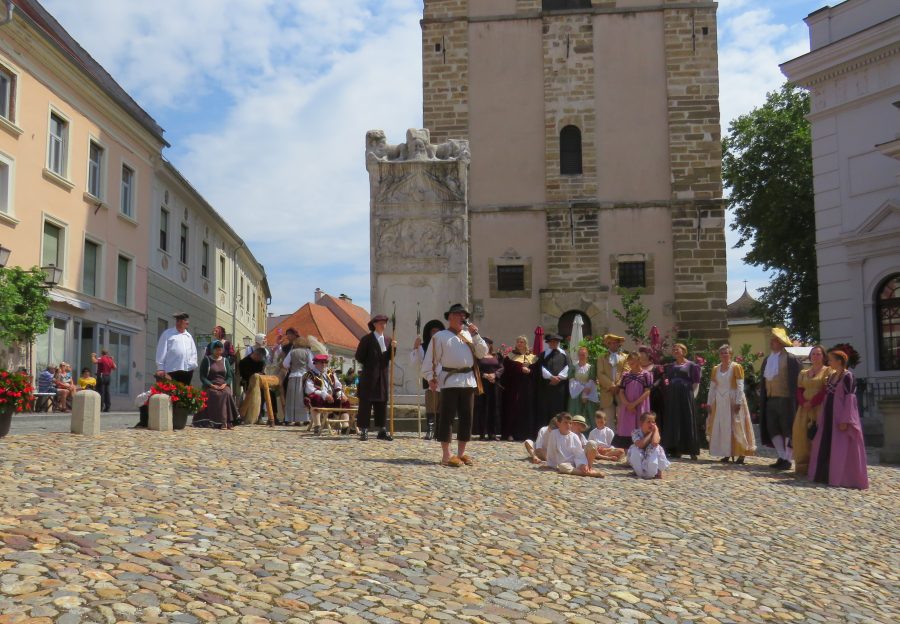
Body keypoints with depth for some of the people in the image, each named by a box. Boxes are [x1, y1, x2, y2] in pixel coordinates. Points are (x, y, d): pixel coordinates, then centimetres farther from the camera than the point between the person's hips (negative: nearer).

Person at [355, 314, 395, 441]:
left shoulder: (387, 340, 15)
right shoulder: (367, 339, -3)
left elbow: (390, 357, 9)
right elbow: (359, 357, -4)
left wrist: (392, 347, -6)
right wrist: (369, 365, -3)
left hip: (383, 377, 6)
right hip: (369, 377, -6)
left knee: (382, 403, 8)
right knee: (366, 403, -4)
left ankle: (381, 430, 14)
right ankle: (364, 430, -1)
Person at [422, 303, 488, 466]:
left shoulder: (468, 335, 17)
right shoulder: (440, 336, 1)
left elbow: (482, 353, 11)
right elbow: (431, 359, -2)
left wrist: (475, 335, 1)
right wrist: (430, 377, -10)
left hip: (468, 380, 6)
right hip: (449, 380, -6)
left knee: (466, 418, 8)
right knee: (447, 418, -4)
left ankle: (461, 453, 18)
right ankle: (446, 456, -1)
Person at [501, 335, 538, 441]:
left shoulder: (532, 357, 13)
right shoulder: (510, 356, 8)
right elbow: (508, 369, -6)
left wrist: (529, 371, -14)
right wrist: (521, 369, -14)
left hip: (528, 388, 2)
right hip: (514, 387, -2)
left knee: (527, 409, -1)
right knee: (512, 409, -6)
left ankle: (526, 433, 4)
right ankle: (510, 433, -5)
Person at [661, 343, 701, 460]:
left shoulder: (691, 365, 1)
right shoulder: (670, 366, 16)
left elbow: (696, 383, -2)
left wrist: (693, 395, -10)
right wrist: (666, 382, -1)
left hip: (686, 395, -5)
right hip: (672, 397, 5)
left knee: (688, 421, -3)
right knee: (673, 422, 5)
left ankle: (692, 451, 0)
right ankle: (676, 450, 11)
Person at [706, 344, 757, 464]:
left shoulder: (736, 367, -5)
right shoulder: (716, 369, 11)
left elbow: (740, 386, -10)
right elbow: (712, 387, 12)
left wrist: (738, 402, -17)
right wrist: (709, 403, 7)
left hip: (733, 401, -5)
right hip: (719, 402, 5)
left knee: (735, 427, -5)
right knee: (721, 427, 4)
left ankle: (741, 454, 0)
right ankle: (727, 454, 11)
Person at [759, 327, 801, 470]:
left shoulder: (791, 359, -7)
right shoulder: (767, 360, 14)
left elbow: (795, 383, -9)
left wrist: (794, 402, -14)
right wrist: (762, 399, 13)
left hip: (785, 400, -7)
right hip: (770, 400, 7)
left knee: (787, 430, 1)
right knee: (772, 429, 6)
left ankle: (787, 459, 8)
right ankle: (782, 457, 16)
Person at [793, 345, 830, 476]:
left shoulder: (828, 371, 2)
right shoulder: (803, 373, 19)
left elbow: (826, 390, -8)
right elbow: (799, 390, 12)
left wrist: (812, 403, -14)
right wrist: (804, 403, -7)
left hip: (820, 408, -5)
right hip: (804, 409, 5)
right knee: (802, 435, -1)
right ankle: (803, 465, 4)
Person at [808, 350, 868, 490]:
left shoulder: (847, 376, -10)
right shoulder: (831, 376, 14)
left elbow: (849, 399, -15)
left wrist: (845, 420, -20)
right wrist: (821, 418, 14)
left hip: (840, 417, -8)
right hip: (829, 416, 8)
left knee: (841, 449, -5)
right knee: (825, 447, 11)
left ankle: (843, 478, 1)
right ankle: (827, 475, 19)